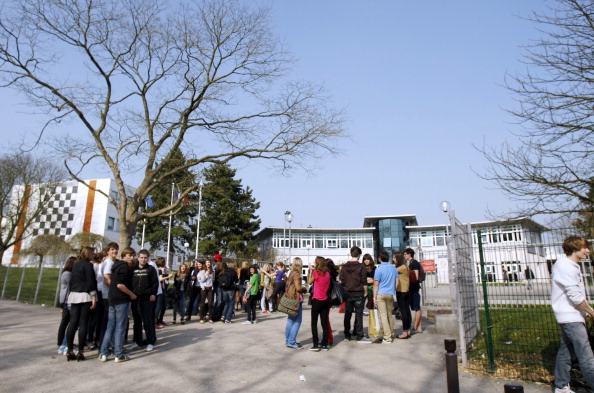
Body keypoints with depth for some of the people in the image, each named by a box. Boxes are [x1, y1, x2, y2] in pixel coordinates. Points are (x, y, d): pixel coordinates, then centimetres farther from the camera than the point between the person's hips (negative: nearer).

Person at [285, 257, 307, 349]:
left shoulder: (291, 273, 11)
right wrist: (305, 289, -2)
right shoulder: (297, 274, -15)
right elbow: (298, 288, -20)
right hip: (296, 300, -9)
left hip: (290, 299, 9)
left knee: (290, 320, 14)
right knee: (297, 321, -4)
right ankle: (291, 342, -4)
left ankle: (288, 341, 20)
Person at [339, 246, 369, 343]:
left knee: (347, 315, 10)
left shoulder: (344, 267, 3)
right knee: (359, 315, 2)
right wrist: (365, 292, 2)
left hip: (347, 293, 3)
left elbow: (341, 281, 6)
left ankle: (347, 335, 17)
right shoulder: (361, 266, -8)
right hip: (359, 293, -3)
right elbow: (364, 282, -8)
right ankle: (359, 336, 4)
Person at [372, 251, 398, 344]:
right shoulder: (394, 268, 7)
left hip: (381, 294, -5)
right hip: (391, 294, 5)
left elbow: (376, 284, -9)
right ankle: (391, 334, 26)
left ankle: (387, 338, -5)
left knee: (383, 316, -3)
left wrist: (374, 298, -6)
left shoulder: (379, 269, -9)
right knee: (390, 315, 17)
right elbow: (396, 282, 12)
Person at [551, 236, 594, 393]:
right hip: (570, 316, -10)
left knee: (566, 352, 13)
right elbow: (574, 295, -18)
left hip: (571, 316, 10)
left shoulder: (572, 266, 17)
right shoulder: (565, 266, -15)